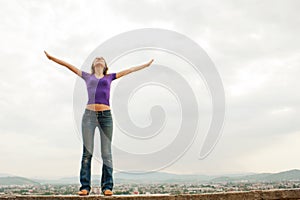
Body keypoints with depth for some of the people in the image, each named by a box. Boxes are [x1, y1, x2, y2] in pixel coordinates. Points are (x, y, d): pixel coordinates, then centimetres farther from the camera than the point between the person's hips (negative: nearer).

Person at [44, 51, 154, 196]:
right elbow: (69, 66, 20)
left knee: (106, 153, 0)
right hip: (89, 114, 0)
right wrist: (52, 58, 18)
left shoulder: (109, 77, 20)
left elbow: (127, 71, 22)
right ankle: (85, 186, 4)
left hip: (105, 115, 0)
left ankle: (107, 186, 4)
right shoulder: (87, 77, 20)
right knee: (87, 152, -1)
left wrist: (146, 65, 25)